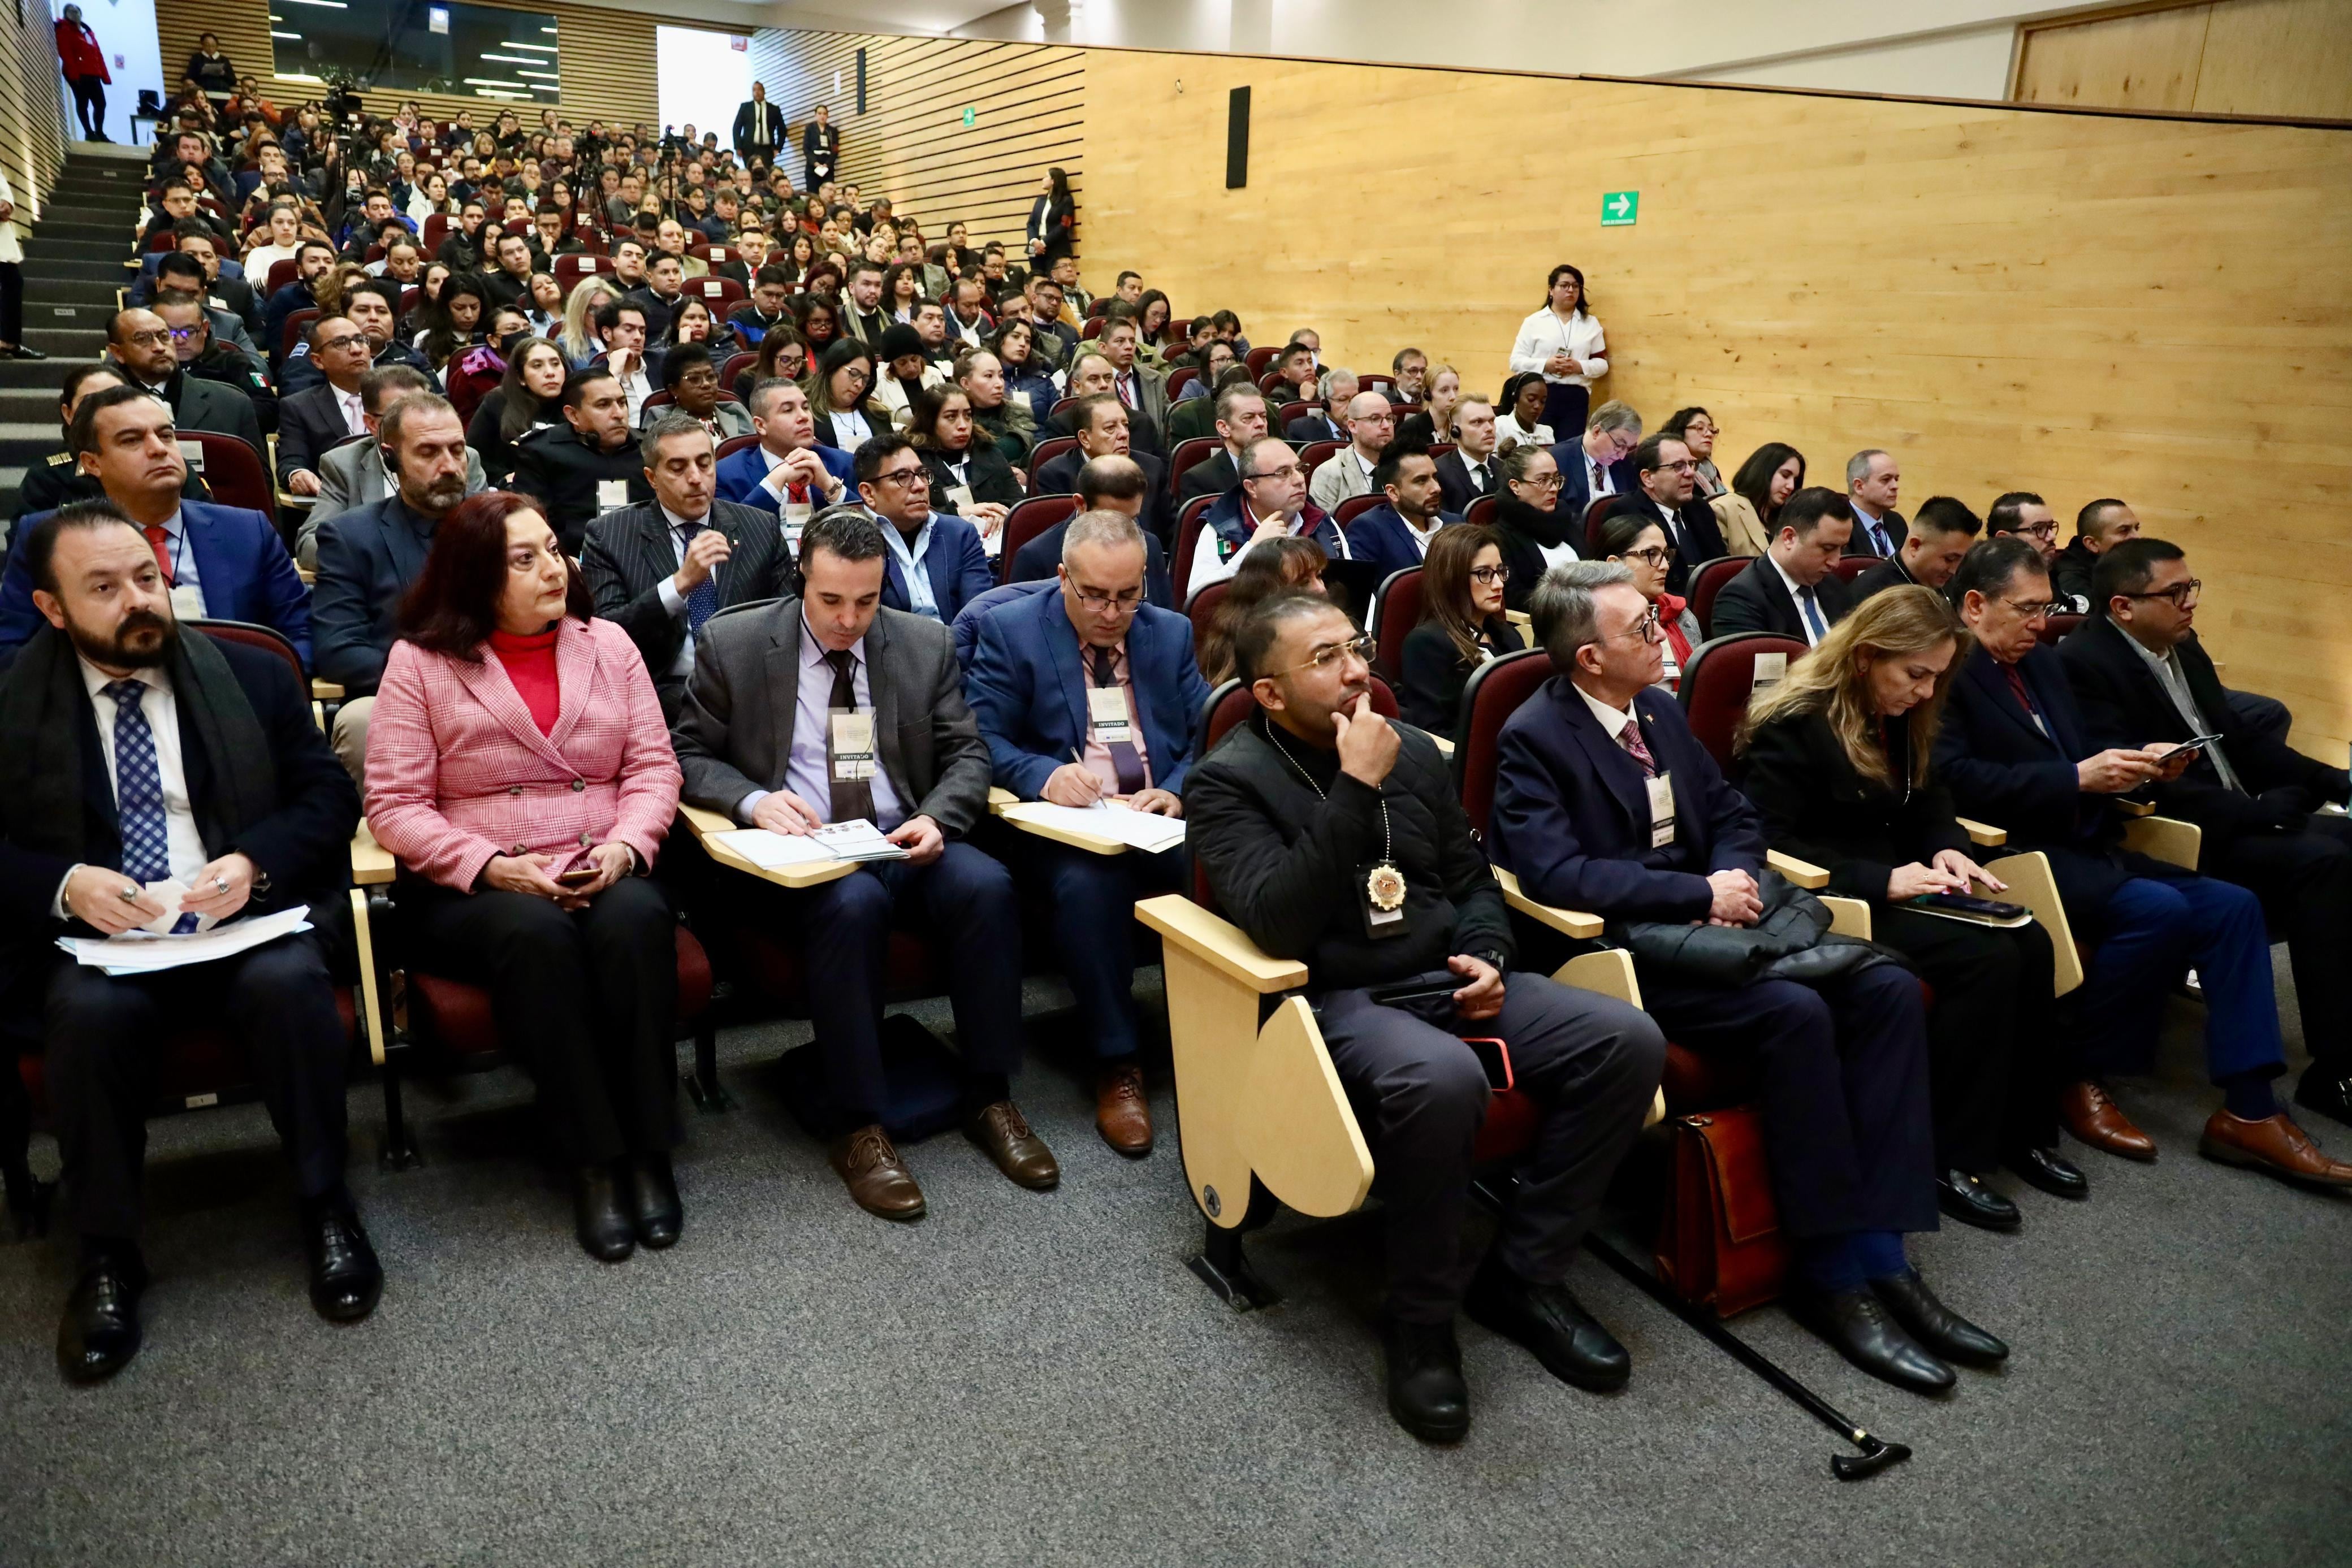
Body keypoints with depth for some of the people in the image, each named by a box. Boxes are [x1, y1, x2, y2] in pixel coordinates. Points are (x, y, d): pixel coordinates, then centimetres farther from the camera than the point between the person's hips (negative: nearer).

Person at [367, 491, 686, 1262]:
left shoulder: (608, 645, 11)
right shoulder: (421, 661, 3)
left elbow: (653, 767, 7)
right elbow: (395, 807, -2)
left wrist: (623, 849, -12)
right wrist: (492, 867, -17)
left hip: (607, 876, 2)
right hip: (473, 889, -2)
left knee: (635, 923, -32)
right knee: (537, 936, -35)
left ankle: (648, 1150, -24)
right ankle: (592, 1159, -25)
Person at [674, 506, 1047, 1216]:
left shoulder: (927, 644, 8)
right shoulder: (732, 645, 2)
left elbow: (967, 757, 9)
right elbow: (690, 755, 6)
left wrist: (937, 817, -13)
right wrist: (753, 799, -16)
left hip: (902, 840, 3)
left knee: (986, 884, -28)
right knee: (854, 903, -36)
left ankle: (990, 1099, -12)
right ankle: (858, 1127, -22)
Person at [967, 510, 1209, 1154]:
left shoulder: (1173, 633, 17)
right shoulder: (1011, 631, 6)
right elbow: (983, 737, -1)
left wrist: (1177, 791, -10)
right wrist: (1044, 776, -21)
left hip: (1163, 820, 3)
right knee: (1087, 883, -37)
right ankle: (1117, 1061, -19)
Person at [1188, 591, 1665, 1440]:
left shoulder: (1412, 750, 12)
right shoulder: (1227, 781, -5)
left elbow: (1471, 878, 21)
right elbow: (1279, 924, -21)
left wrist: (1487, 955, 0)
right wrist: (1355, 790, -22)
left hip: (1443, 981, 7)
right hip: (1334, 998, -6)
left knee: (1628, 1040, -15)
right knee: (1441, 1078, -39)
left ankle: (1524, 1274, 0)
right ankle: (1420, 1321, -13)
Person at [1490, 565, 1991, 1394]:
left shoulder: (1660, 710, 14)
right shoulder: (1533, 737, -10)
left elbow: (1732, 814, 20)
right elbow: (1555, 872, -21)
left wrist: (1736, 874, -4)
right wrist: (1701, 894, -19)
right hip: (1622, 949, -8)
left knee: (1887, 988, -12)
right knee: (1794, 1012, -29)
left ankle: (1880, 1252, -9)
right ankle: (1829, 1273, -14)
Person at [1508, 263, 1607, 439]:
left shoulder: (1590, 323, 13)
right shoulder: (1534, 322, 5)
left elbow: (1602, 363, 11)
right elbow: (1516, 362, 1)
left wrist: (1581, 367, -9)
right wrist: (1546, 365, -13)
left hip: (1576, 398, 2)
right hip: (1541, 396, -2)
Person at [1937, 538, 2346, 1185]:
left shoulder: (2044, 663, 18)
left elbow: (2074, 759, 22)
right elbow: (1962, 780, -23)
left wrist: (2136, 765, 2)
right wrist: (2077, 777, -22)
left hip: (2083, 846, 10)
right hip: (2016, 854, -9)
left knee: (2234, 906, -3)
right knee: (2159, 910, -27)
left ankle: (2249, 1111, -2)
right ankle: (2078, 1077, -8)